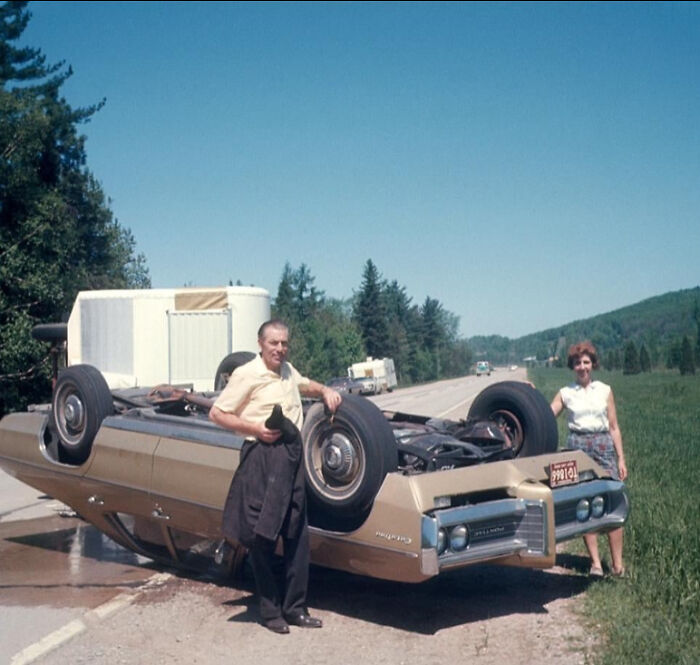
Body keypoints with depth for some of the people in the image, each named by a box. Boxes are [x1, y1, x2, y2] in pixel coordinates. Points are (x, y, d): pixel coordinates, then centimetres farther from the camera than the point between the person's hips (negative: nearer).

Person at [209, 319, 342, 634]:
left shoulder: (287, 371, 14)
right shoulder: (247, 375, -8)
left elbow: (305, 384, 36)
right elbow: (216, 413, -7)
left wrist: (325, 391, 15)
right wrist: (254, 428, -16)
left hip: (292, 455, 8)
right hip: (262, 457, -7)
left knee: (297, 536, 9)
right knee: (262, 537, 0)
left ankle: (295, 608, 19)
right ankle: (270, 611, 11)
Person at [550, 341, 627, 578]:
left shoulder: (605, 390, 10)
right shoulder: (565, 393, 9)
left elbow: (614, 427, 11)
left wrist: (621, 458, 6)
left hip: (603, 446, 0)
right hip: (577, 447, 0)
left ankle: (618, 563, -2)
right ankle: (595, 562, 5)